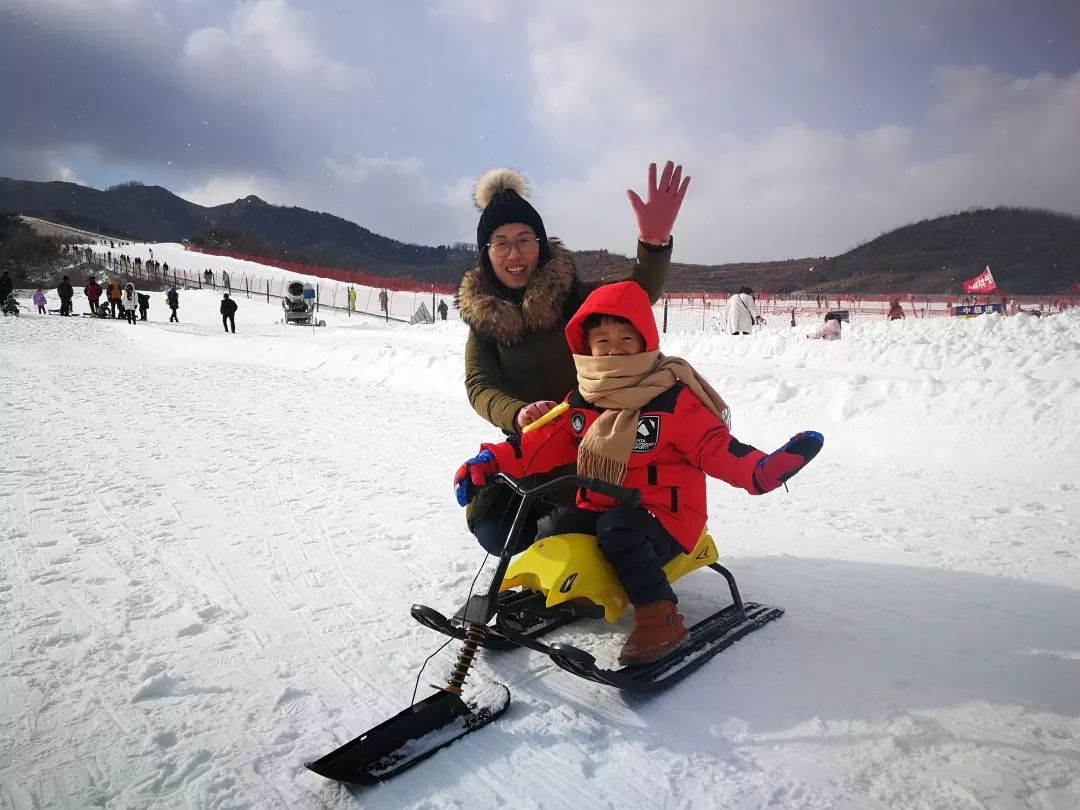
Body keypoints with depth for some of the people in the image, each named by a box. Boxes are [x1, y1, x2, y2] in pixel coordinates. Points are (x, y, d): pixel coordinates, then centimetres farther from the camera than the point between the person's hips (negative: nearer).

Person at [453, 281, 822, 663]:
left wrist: (763, 470, -31)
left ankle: (660, 617, -20)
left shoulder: (673, 397, -12)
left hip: (663, 517, -5)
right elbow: (544, 443, 5)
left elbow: (714, 446, -14)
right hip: (597, 507, 6)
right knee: (551, 530, -12)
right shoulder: (581, 401, 4)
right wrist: (491, 461, -7)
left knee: (617, 528, -33)